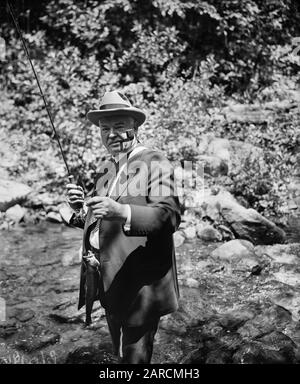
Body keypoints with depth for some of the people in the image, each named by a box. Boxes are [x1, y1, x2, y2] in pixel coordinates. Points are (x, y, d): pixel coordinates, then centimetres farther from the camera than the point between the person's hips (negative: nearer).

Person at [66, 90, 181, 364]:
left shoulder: (155, 163, -9)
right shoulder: (107, 168, 14)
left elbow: (169, 217, -22)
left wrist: (121, 212, -38)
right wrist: (81, 209, -5)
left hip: (140, 284, -7)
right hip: (109, 283, 7)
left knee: (135, 356, 3)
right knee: (121, 354, 20)